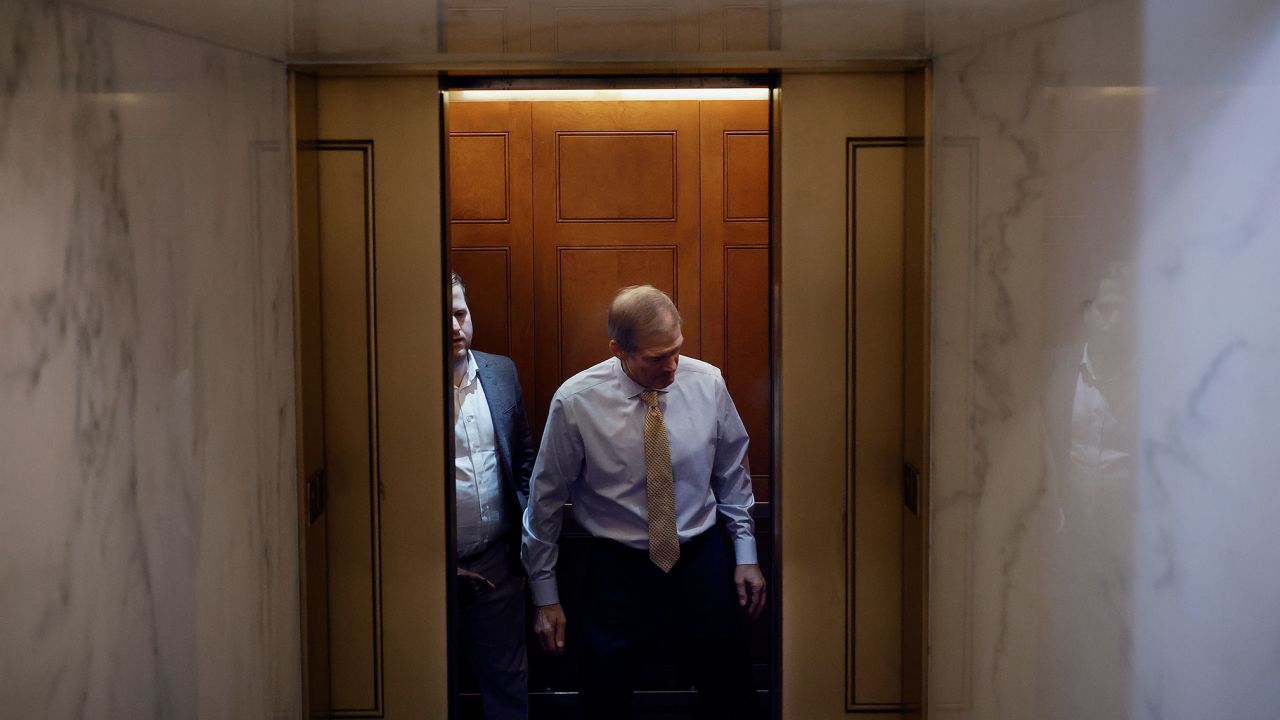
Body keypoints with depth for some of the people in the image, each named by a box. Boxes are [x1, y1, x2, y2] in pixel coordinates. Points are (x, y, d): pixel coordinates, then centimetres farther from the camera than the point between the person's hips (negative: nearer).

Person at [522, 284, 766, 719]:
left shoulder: (707, 383, -8)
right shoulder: (575, 402, -14)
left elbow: (732, 473, 7)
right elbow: (546, 499, -4)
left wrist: (745, 554, 5)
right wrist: (545, 596, -1)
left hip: (703, 561, 2)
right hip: (618, 569, -2)